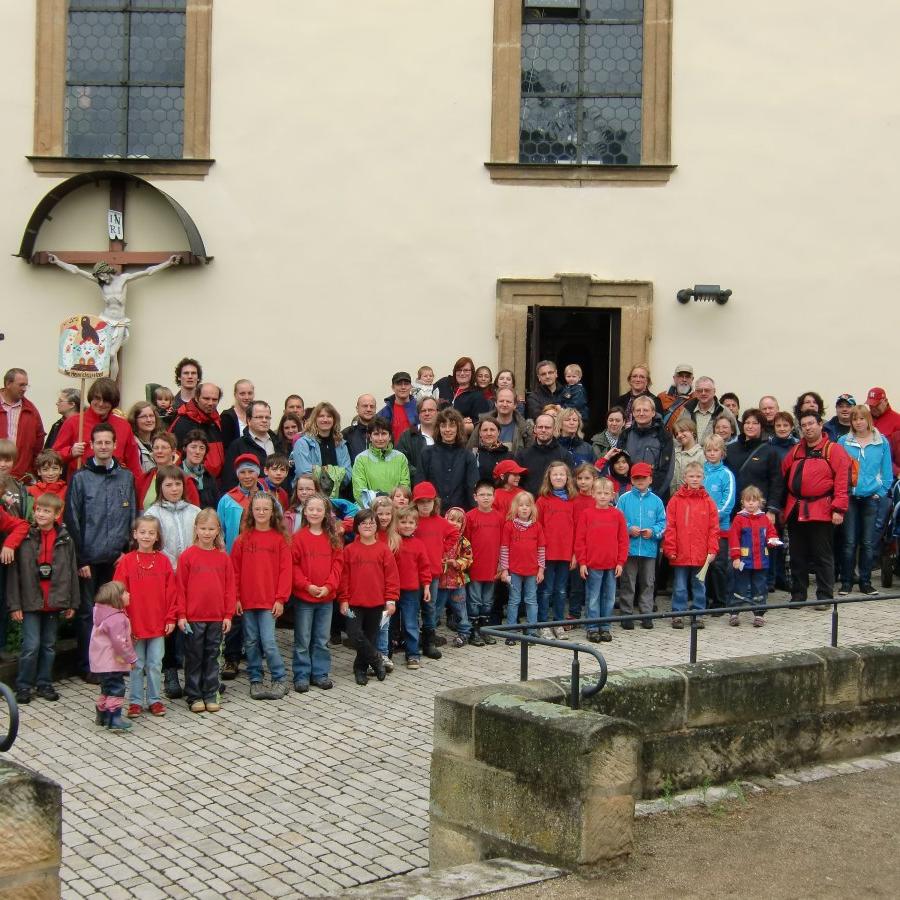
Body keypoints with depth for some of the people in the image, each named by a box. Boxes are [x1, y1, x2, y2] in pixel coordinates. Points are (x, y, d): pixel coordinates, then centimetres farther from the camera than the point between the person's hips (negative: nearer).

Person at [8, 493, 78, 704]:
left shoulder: (65, 539, 2)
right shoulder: (25, 538, -5)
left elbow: (72, 572, 7)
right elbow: (13, 572, -5)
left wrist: (72, 603, 6)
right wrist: (14, 604, -9)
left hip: (55, 603, 3)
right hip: (31, 602, -3)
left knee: (49, 645, 12)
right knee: (31, 645, -5)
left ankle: (44, 684, 23)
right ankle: (23, 686, 10)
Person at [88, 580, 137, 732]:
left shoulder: (103, 614, 10)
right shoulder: (116, 618, -22)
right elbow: (120, 642, -24)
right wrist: (131, 658, -15)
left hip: (101, 662, 10)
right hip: (112, 662, -10)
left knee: (107, 689, 21)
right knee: (116, 689, -6)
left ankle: (102, 716, 32)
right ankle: (114, 720, -7)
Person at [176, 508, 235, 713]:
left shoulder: (223, 557, 4)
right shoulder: (188, 556, -4)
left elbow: (229, 587, 6)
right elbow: (181, 587, -3)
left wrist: (228, 615, 2)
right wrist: (181, 615, -7)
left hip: (216, 618, 2)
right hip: (193, 618, -2)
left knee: (212, 656, 10)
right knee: (194, 657, 5)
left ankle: (211, 694, 18)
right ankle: (194, 696, 13)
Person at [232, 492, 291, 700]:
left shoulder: (279, 538, 0)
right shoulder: (243, 538, 4)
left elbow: (285, 570, -2)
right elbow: (235, 570, 4)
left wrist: (280, 598, -7)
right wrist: (235, 597, -2)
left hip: (270, 601, -2)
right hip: (247, 600, 2)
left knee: (268, 642, -8)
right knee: (251, 642, 8)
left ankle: (279, 680, 7)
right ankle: (255, 680, 20)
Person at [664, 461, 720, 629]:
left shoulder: (708, 502, 2)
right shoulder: (676, 500, -2)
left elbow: (713, 528, 2)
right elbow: (670, 527, -3)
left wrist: (712, 550, -4)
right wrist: (670, 549, -7)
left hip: (701, 555, 1)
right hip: (680, 554, -1)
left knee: (699, 586, 11)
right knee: (680, 587, 7)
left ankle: (698, 614, 20)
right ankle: (678, 614, 16)